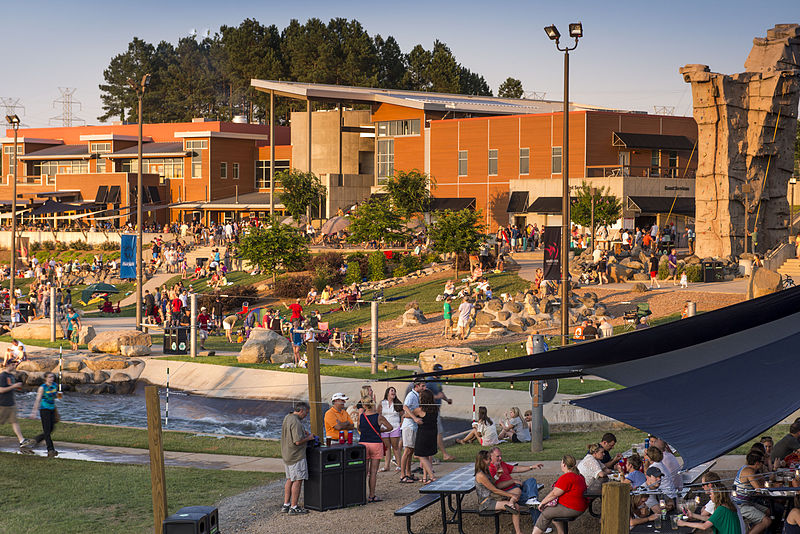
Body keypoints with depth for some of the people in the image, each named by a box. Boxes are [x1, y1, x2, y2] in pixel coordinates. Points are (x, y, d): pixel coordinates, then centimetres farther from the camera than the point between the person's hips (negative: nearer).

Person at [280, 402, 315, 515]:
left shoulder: (287, 417, 10)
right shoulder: (296, 422, -21)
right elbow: (298, 441, -25)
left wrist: (304, 432, 14)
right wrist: (309, 438, -9)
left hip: (286, 455, 10)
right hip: (296, 456, -10)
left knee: (290, 479, 17)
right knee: (298, 480, -4)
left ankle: (286, 505, 21)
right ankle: (294, 507, -2)